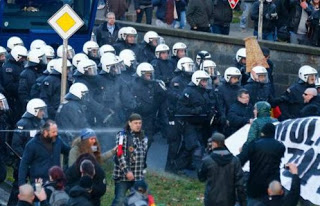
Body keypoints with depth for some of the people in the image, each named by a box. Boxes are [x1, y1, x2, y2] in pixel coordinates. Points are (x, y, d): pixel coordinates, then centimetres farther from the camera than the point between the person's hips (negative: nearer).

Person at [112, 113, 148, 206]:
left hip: (139, 176, 6)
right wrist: (127, 171, -18)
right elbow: (120, 155, -14)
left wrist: (143, 169, 10)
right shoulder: (122, 135, -7)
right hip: (123, 174, -6)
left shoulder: (143, 137, 11)